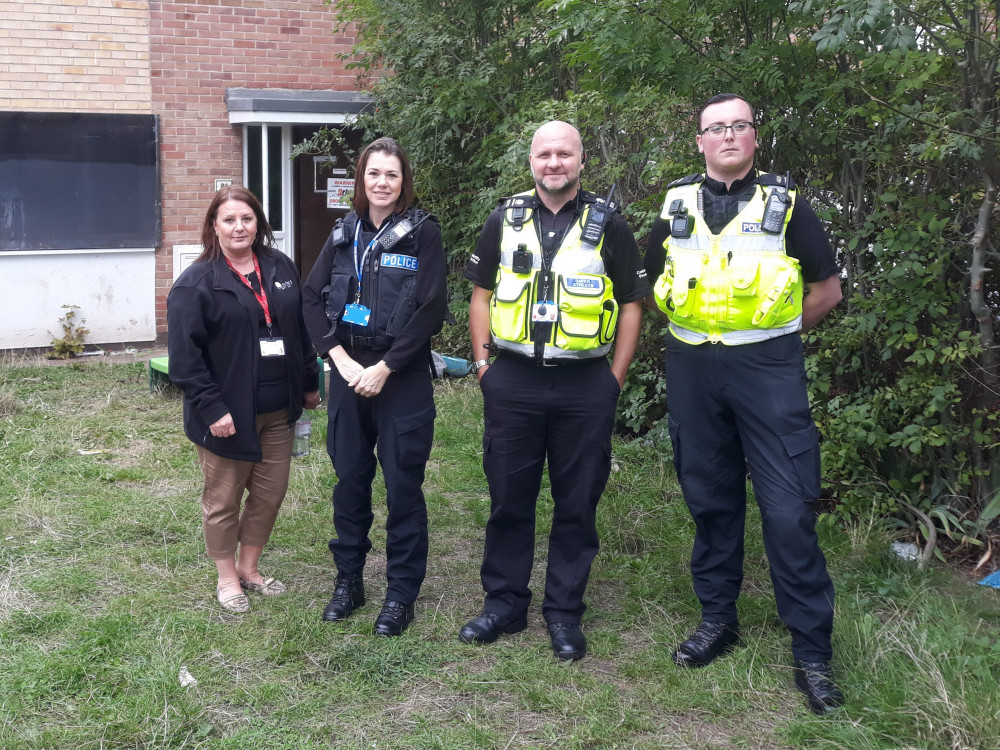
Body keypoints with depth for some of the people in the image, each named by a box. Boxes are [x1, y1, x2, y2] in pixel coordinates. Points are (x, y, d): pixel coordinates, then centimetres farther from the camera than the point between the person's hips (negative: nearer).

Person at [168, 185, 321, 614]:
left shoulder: (280, 269, 8)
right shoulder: (196, 282, -10)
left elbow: (300, 329, 15)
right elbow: (184, 354, -14)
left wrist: (310, 383, 15)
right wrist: (211, 407, -18)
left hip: (278, 410, 6)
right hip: (228, 413, -5)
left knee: (270, 492, 14)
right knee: (223, 499, 8)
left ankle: (249, 567, 33)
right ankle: (227, 578, 26)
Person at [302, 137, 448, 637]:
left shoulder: (422, 232, -4)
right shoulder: (344, 234, 9)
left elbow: (431, 309, -10)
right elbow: (313, 298, 6)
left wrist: (383, 368, -13)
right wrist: (340, 358, -7)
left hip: (404, 376, -4)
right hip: (348, 373, 4)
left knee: (403, 484, 3)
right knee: (350, 478, 11)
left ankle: (401, 591, 15)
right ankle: (348, 580, 25)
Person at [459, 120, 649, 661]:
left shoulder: (607, 224, 2)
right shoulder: (506, 219, 7)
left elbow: (631, 304, 5)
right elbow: (481, 292, 12)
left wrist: (616, 377, -1)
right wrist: (483, 361, 4)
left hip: (585, 386, -1)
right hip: (512, 383, 1)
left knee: (577, 503, 6)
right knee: (509, 498, 8)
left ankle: (564, 612, 19)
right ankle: (504, 603, 23)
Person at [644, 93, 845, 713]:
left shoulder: (785, 203, 3)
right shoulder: (677, 205, 10)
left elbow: (827, 289, 6)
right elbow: (656, 284, 21)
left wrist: (772, 332, 3)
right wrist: (697, 326, 9)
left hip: (768, 369, -3)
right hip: (693, 370, 3)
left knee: (789, 509, -6)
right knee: (711, 499, 11)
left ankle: (813, 651, 3)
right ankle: (718, 618, 26)